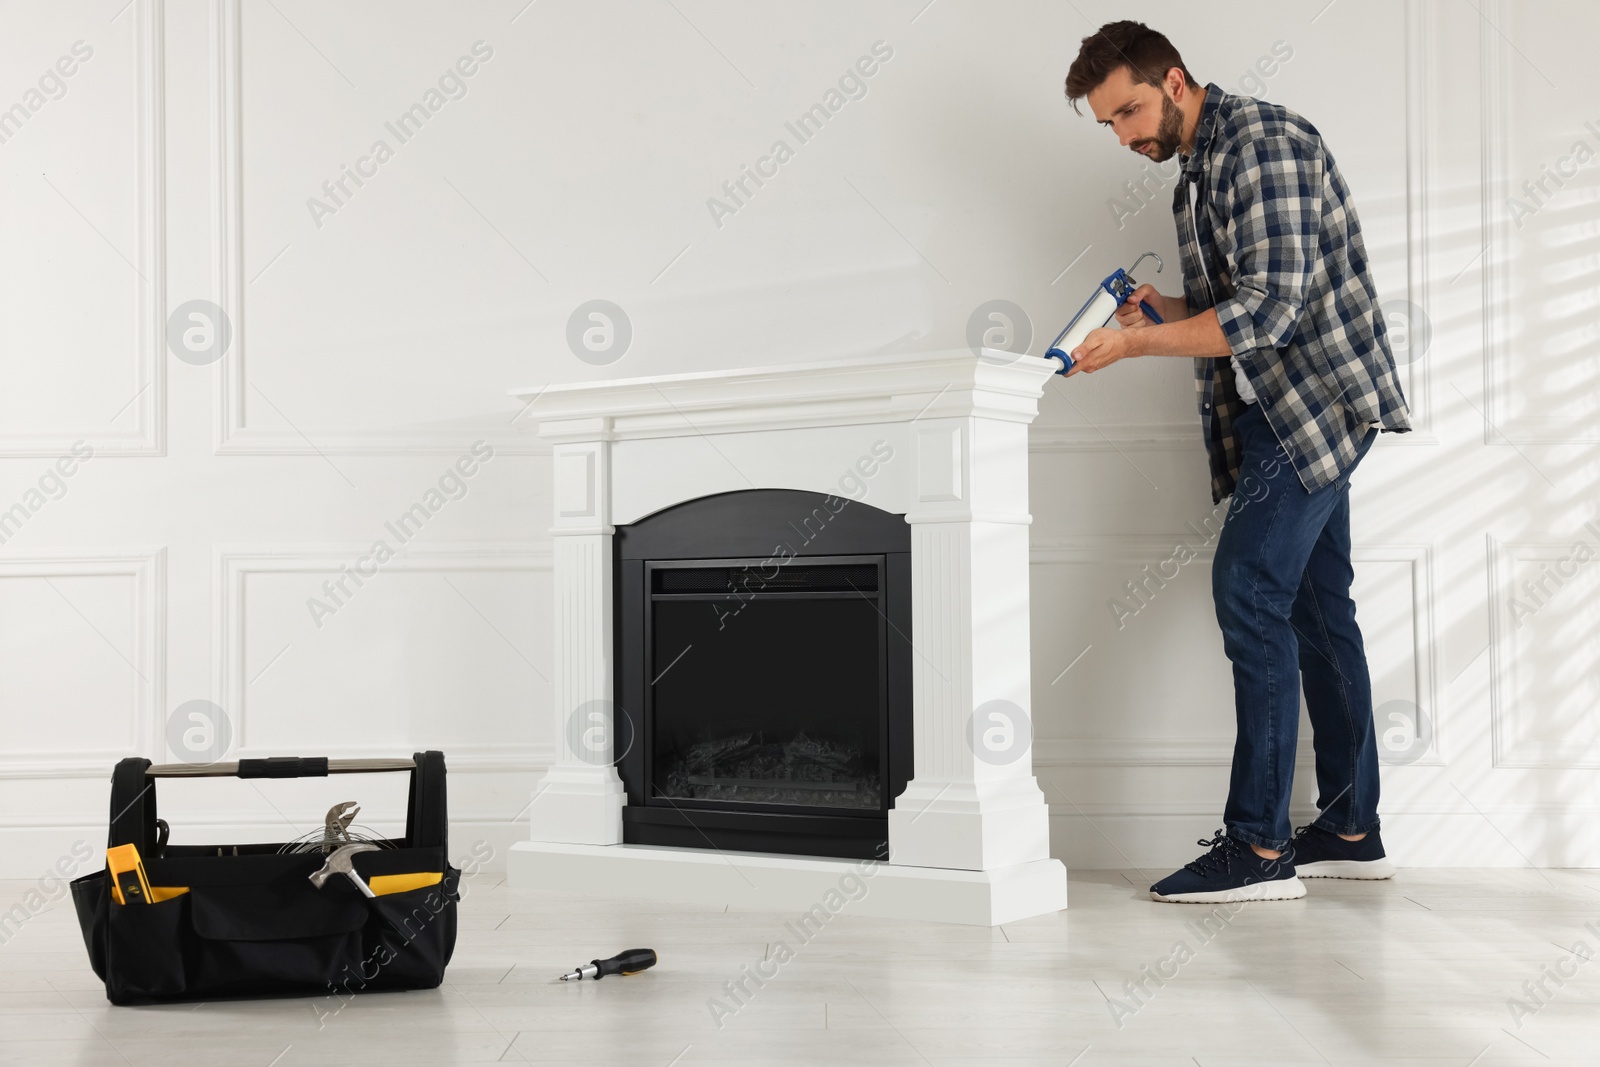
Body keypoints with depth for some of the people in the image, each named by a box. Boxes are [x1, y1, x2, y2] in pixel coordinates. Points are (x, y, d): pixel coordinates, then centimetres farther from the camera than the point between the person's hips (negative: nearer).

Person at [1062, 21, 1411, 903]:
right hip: (1280, 411, 10)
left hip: (1317, 399, -10)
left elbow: (1271, 309, -23)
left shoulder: (1263, 141, -15)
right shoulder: (1196, 176, 17)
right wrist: (1169, 312, 4)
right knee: (1314, 605, 10)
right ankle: (1350, 829, 17)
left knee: (1249, 592, -15)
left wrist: (1135, 342, -22)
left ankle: (1259, 845, -12)